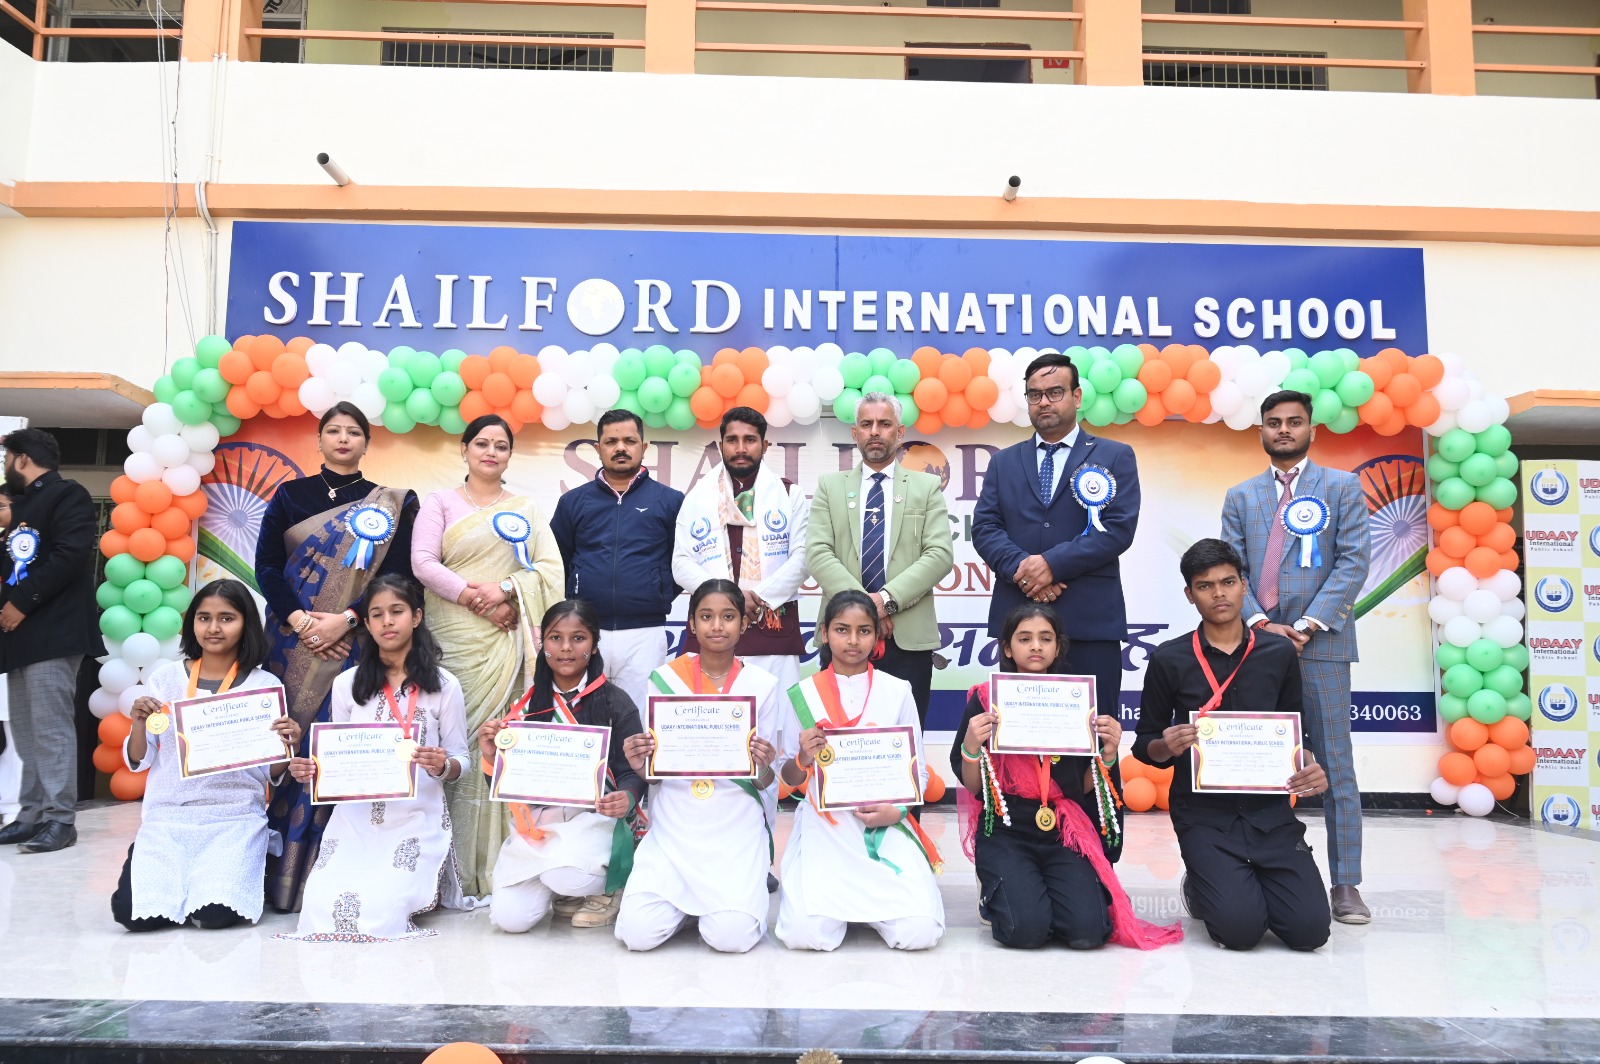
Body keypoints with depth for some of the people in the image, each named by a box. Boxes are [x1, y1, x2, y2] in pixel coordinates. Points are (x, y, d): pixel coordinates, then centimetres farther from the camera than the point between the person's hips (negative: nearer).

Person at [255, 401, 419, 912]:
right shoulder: (290, 495, 12)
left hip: (352, 641, -1)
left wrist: (344, 620, -13)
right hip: (292, 637, 1)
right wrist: (300, 620, -10)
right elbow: (266, 565, 4)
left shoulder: (391, 504, 7)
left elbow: (397, 574, -2)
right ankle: (276, 868, 7)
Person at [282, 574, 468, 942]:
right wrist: (310, 772, -9)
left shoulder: (443, 685, 0)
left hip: (418, 819, -2)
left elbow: (460, 759, 3)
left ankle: (426, 891, 16)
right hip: (355, 817, 3)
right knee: (321, 905, -17)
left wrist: (443, 766, -20)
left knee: (378, 910, -18)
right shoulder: (347, 684, 6)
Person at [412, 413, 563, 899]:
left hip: (509, 637, 2)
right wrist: (471, 596, -12)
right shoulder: (440, 503, 13)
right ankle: (458, 868, 0)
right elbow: (423, 561, -1)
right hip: (456, 635, -2)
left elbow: (550, 567, 7)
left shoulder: (527, 509, 18)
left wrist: (506, 591, -10)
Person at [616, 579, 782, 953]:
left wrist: (764, 767, -20)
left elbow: (764, 783, 3)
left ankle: (740, 890, 15)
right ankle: (685, 899, 18)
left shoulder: (762, 684, -1)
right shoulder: (665, 678, 1)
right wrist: (639, 765, -17)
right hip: (674, 828, 2)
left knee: (732, 937, -19)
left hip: (737, 829, -1)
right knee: (637, 933, -15)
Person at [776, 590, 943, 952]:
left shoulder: (897, 692, 4)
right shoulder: (804, 693, 3)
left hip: (886, 826, 1)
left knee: (919, 932, -18)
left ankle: (868, 894, 15)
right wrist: (804, 759, -14)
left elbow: (917, 772, 6)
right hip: (824, 825, 0)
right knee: (806, 932, -21)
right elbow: (790, 778, 8)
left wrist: (896, 810, -12)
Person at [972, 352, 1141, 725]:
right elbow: (984, 527, 6)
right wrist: (1020, 568, -13)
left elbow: (1119, 528, -5)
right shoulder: (1003, 462, 16)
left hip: (1090, 620, -2)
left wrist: (1053, 563, -14)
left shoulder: (1114, 456, 8)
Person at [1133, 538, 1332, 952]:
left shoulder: (1280, 653, 5)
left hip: (1270, 810, 2)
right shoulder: (1168, 660, -2)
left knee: (1310, 928, -13)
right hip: (1203, 814, -2)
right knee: (1240, 928, -19)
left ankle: (1248, 883, 19)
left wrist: (1309, 767, -7)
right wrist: (1166, 747, -18)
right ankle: (1201, 886, 16)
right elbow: (1145, 744, 5)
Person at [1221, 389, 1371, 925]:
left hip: (1320, 642, -2)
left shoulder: (1343, 487, 9)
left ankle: (1345, 884, 5)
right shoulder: (1240, 496, 16)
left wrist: (1307, 624, -11)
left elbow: (1353, 562, -1)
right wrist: (1262, 623, -8)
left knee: (1335, 765, 0)